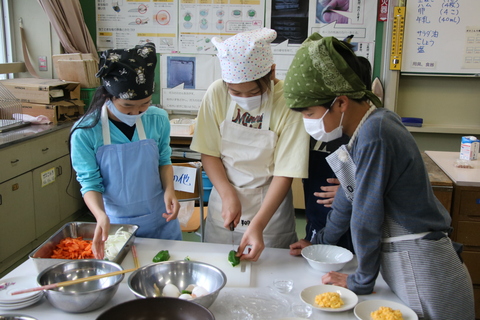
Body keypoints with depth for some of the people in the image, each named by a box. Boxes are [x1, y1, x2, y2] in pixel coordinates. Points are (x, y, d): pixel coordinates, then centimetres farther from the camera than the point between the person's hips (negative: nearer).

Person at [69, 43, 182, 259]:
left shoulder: (158, 120, -10)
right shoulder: (85, 132, -17)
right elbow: (90, 183, -12)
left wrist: (169, 189, -12)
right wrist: (101, 215, -30)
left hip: (160, 221, 2)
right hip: (116, 224, -2)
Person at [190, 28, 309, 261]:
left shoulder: (288, 102, -20)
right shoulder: (217, 94, -11)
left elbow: (285, 173, -18)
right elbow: (209, 153, -4)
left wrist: (257, 225, -24)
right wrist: (228, 195, -17)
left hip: (269, 206, -2)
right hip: (224, 201, 3)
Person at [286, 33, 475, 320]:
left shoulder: (374, 137, -26)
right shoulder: (367, 124, 2)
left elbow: (366, 217, -19)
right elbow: (350, 194, 13)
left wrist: (361, 282, -7)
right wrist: (320, 242, 21)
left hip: (422, 272, -9)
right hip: (405, 262, 9)